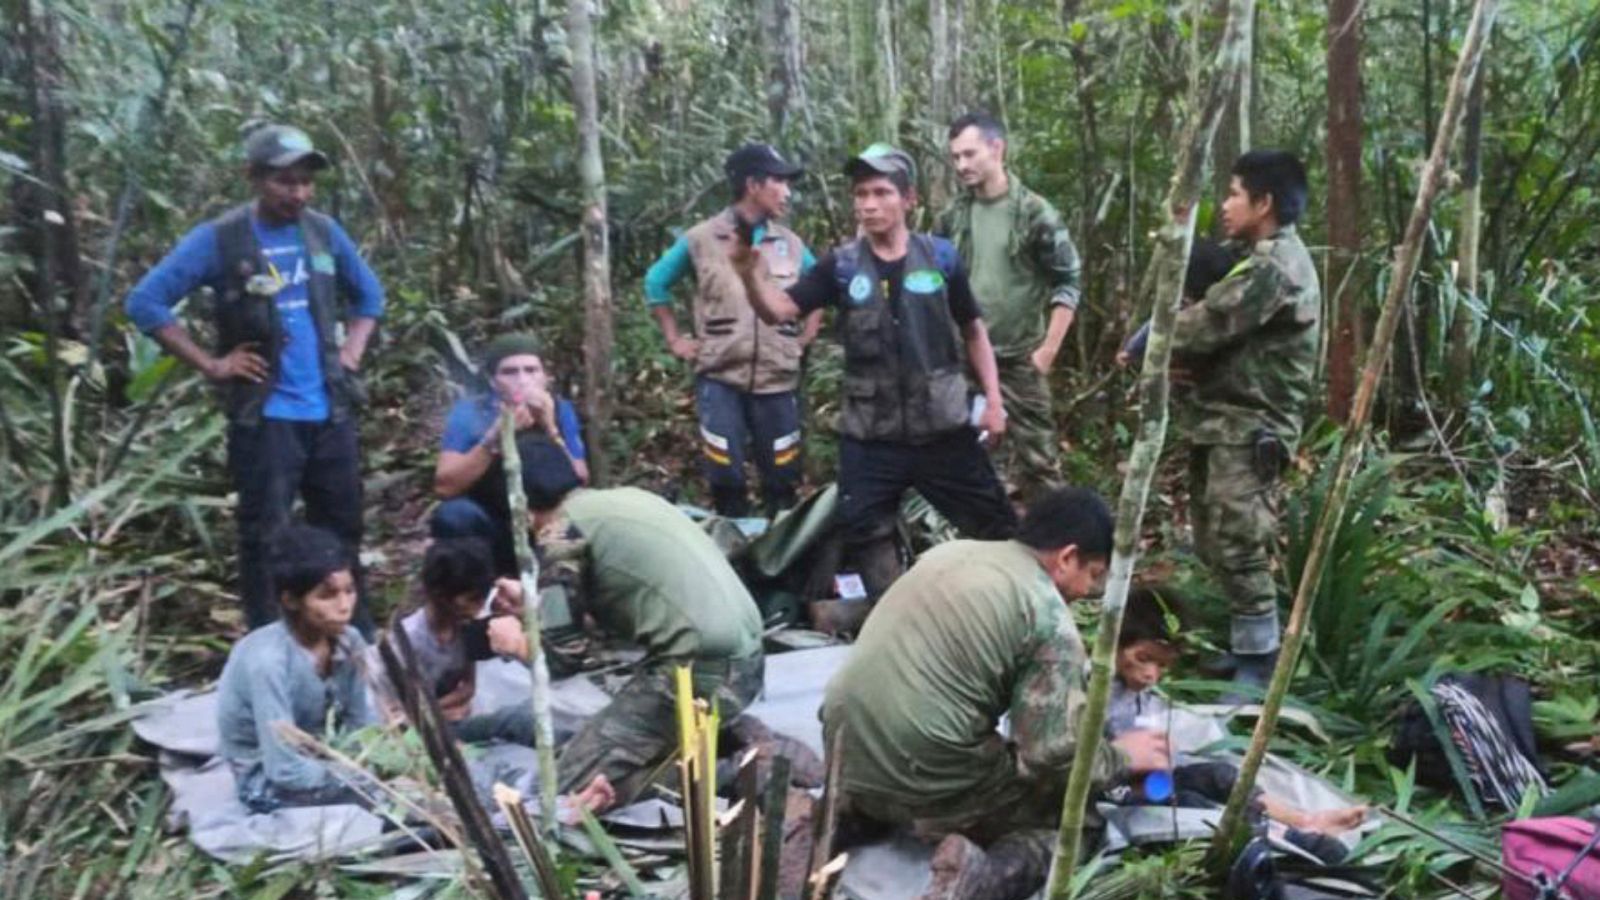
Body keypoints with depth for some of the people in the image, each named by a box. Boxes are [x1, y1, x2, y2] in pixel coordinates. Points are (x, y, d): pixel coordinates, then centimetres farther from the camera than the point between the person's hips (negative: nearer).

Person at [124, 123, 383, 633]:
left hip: (330, 412, 5)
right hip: (264, 418, -4)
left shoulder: (325, 232, 6)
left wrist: (352, 353, 8)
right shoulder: (219, 240, -8)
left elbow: (369, 294, 21)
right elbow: (145, 302, -8)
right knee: (265, 537, 1)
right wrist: (210, 365, -11)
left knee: (343, 530, 14)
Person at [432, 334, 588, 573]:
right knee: (453, 514, -30)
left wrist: (551, 430, -31)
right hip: (487, 531, -2)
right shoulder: (469, 412, -14)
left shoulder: (560, 410, -10)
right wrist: (495, 438, -34)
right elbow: (444, 487, -25)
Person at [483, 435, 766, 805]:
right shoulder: (625, 497, 18)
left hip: (699, 671, -8)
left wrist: (514, 640, 14)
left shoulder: (561, 531, -5)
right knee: (612, 732, 28)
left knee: (571, 786, 0)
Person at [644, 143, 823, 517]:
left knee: (781, 480, 8)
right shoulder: (701, 239, -1)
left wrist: (805, 338, 11)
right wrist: (675, 340, 6)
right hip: (719, 379, -2)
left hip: (777, 380, 3)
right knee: (725, 477, -1)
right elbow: (656, 283, 10)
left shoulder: (791, 244, 7)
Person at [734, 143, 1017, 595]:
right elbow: (779, 309, -11)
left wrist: (993, 398, 4)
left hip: (943, 429, 0)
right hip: (870, 437, 1)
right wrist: (752, 275, -32)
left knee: (996, 527, 7)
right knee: (867, 536, 4)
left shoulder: (940, 256, -1)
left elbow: (973, 329, 9)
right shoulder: (841, 265, -1)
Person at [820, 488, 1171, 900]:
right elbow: (1053, 754, -12)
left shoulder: (950, 550, 12)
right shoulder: (1051, 620, -9)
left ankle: (856, 809, 12)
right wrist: (1123, 756, 7)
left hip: (845, 752, 7)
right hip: (927, 783, -7)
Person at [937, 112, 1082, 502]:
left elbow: (1068, 284, -6)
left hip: (1019, 358, -4)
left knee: (1036, 453, 0)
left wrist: (1047, 350, -11)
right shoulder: (952, 216, 5)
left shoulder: (1034, 213, -8)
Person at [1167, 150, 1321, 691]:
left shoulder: (1275, 266, -17)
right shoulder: (1260, 257, 18)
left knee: (1238, 547, -7)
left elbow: (1204, 326, -18)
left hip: (1248, 427, -11)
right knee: (1215, 544, 16)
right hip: (1226, 421, 11)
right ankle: (1242, 645, 28)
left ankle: (1258, 668, 2)